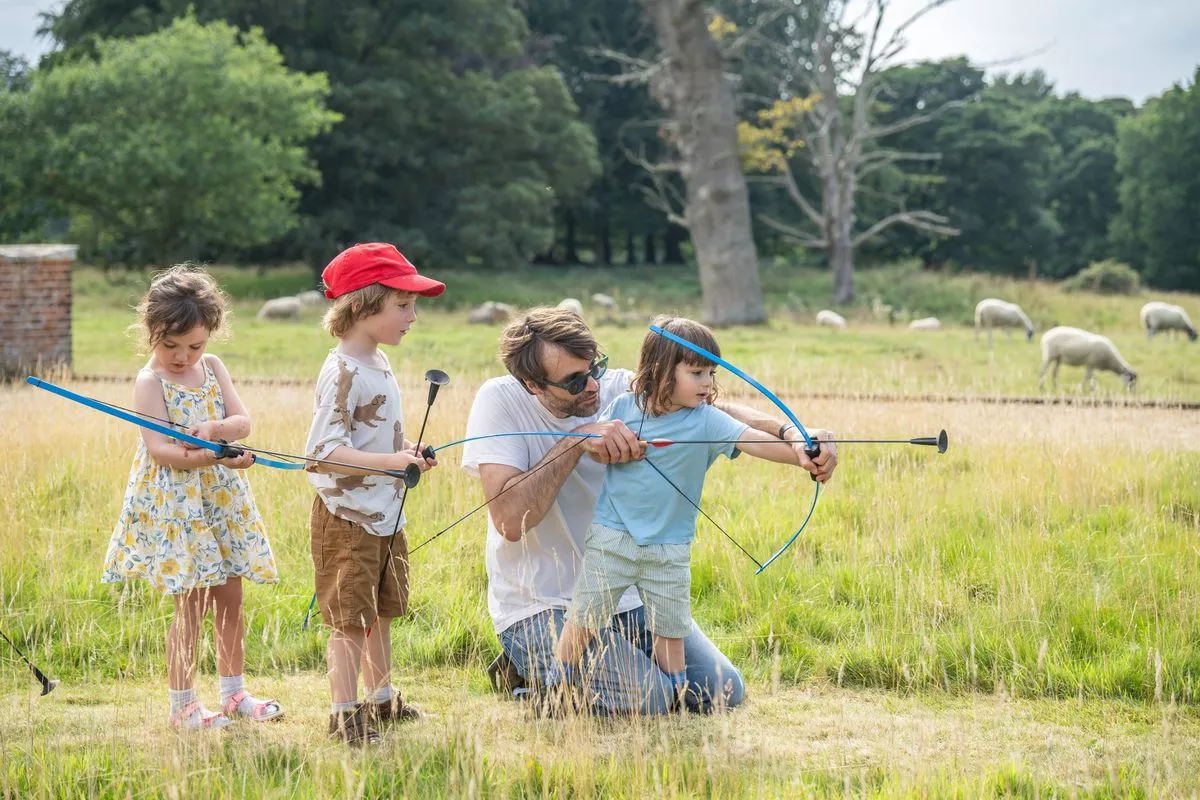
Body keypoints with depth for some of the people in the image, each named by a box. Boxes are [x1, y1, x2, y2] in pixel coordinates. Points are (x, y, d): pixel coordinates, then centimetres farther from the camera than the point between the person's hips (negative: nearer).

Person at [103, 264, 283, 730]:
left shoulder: (213, 368, 8)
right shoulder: (150, 382, -10)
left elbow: (243, 422, 2)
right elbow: (159, 449, -20)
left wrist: (216, 429, -19)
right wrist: (210, 457, -32)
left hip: (222, 496, 6)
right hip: (174, 500, -6)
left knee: (230, 597, 10)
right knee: (192, 602, -5)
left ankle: (233, 692, 24)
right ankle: (182, 704, 5)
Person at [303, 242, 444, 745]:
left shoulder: (379, 364, 9)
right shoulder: (342, 373, -20)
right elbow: (325, 451, -26)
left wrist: (409, 455, 6)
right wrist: (390, 461, -33)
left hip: (385, 515, 9)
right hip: (346, 517, -9)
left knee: (380, 612, 19)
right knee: (349, 618, -3)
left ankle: (381, 699, 33)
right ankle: (344, 714, 6)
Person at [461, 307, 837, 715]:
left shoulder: (621, 391, -6)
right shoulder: (500, 402, -16)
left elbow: (716, 413, -19)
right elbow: (509, 518, -26)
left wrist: (793, 435, -37)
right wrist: (575, 441, -31)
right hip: (543, 606, -6)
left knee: (724, 692, 0)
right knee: (645, 698, -24)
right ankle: (526, 669, 5)